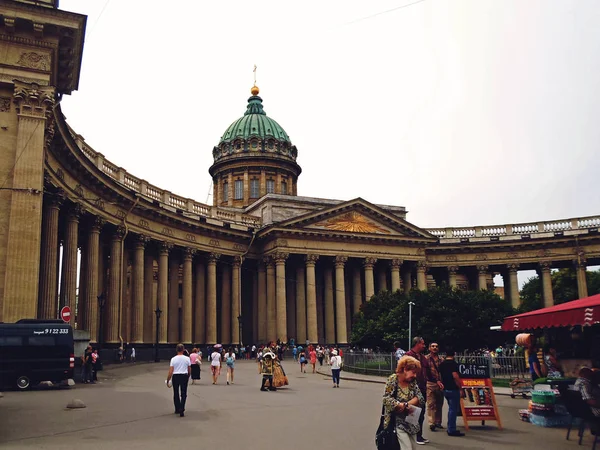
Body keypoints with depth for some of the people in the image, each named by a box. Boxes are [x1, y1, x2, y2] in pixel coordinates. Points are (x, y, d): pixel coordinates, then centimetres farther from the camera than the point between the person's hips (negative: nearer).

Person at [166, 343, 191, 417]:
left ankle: (177, 409, 25)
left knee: (176, 393, 15)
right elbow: (189, 370, 4)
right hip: (184, 376, 0)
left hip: (175, 376, 0)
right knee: (183, 394, 6)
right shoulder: (187, 358, -4)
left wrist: (168, 380, -2)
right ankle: (181, 410, -6)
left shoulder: (173, 359, -8)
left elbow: (170, 371, -10)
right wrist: (188, 377, 22)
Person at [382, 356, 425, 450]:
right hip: (396, 421, -6)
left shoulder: (413, 382, 5)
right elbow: (386, 398, -20)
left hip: (410, 421, 6)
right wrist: (403, 405, -21)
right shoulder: (393, 379, -12)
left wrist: (406, 405, -17)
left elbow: (420, 398, -3)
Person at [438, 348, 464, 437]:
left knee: (451, 409, 19)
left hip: (445, 389, 8)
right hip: (453, 389, -8)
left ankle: (450, 428, 23)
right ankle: (452, 430, -2)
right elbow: (455, 376, -22)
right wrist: (460, 386, -13)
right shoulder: (453, 364, -14)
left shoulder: (442, 364, 10)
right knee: (453, 409, -3)